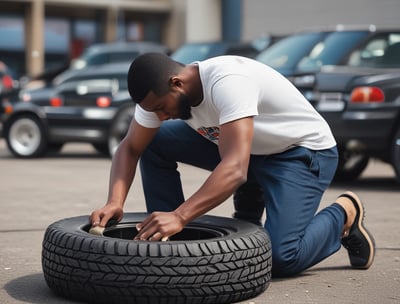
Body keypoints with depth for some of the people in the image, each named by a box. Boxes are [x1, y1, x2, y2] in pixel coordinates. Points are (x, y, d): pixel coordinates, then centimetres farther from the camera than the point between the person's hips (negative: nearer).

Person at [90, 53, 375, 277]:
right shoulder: (161, 91, -13)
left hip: (304, 151, -7)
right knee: (154, 143, -6)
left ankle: (344, 215, 5)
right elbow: (130, 148, -7)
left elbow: (235, 168, -46)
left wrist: (179, 215, -54)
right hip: (246, 146, 8)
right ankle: (165, 238, 5)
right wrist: (115, 201, -25)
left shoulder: (226, 81, -37)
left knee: (281, 257, -24)